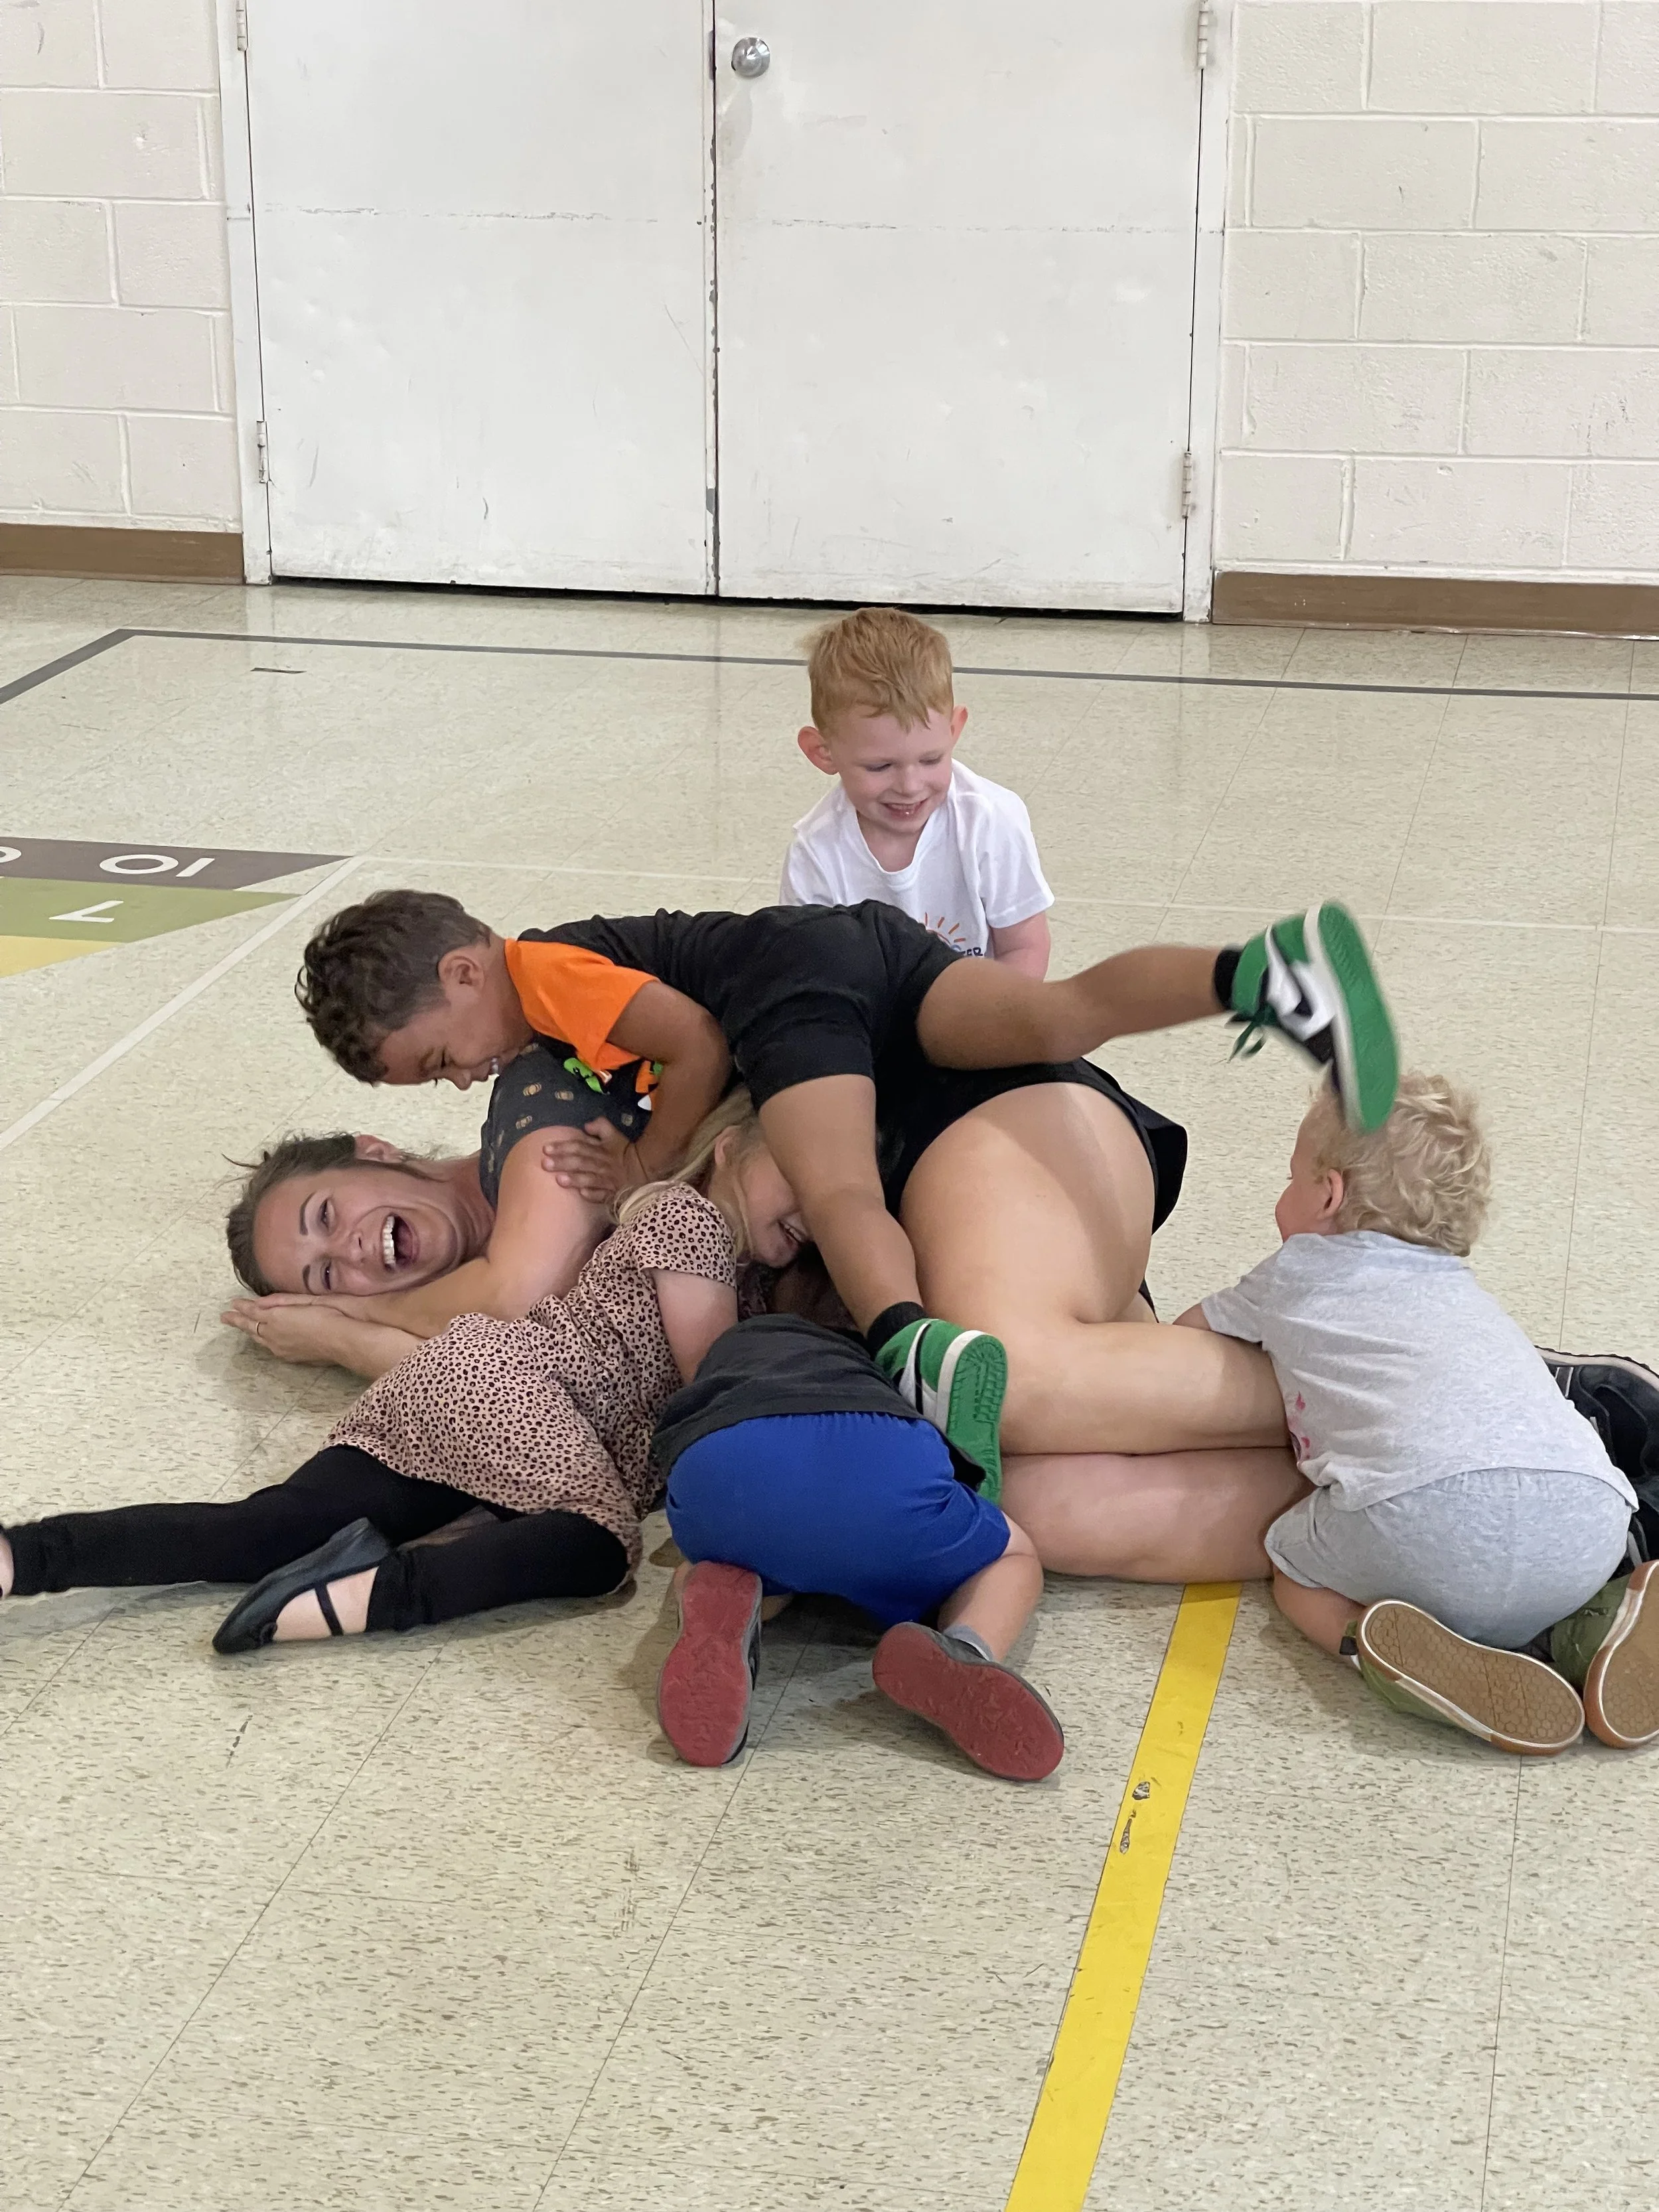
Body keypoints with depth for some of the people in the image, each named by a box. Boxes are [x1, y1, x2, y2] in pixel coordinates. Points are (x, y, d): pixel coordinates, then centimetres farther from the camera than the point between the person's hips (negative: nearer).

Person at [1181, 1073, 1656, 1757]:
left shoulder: (1301, 1273, 25)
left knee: (1295, 1568, 22)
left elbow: (1189, 1335, 43)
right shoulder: (1459, 1285, 38)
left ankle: (1379, 1642, -8)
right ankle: (1597, 1623, 5)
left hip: (1425, 1506, -4)